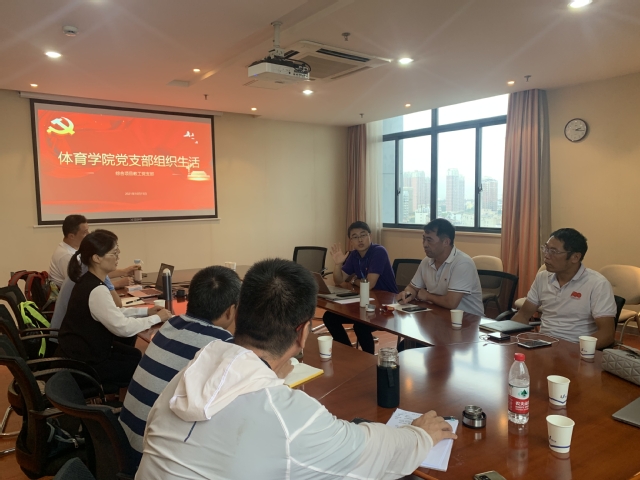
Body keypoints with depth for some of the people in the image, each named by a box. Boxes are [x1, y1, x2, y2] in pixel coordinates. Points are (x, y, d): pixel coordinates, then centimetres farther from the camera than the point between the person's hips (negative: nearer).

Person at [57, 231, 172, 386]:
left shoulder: (88, 281, 3)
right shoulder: (96, 290, -28)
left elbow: (113, 313, 12)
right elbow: (123, 328, -28)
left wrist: (145, 311, 5)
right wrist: (157, 318, -17)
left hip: (85, 350, 9)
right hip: (86, 362, -9)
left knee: (140, 356, 16)